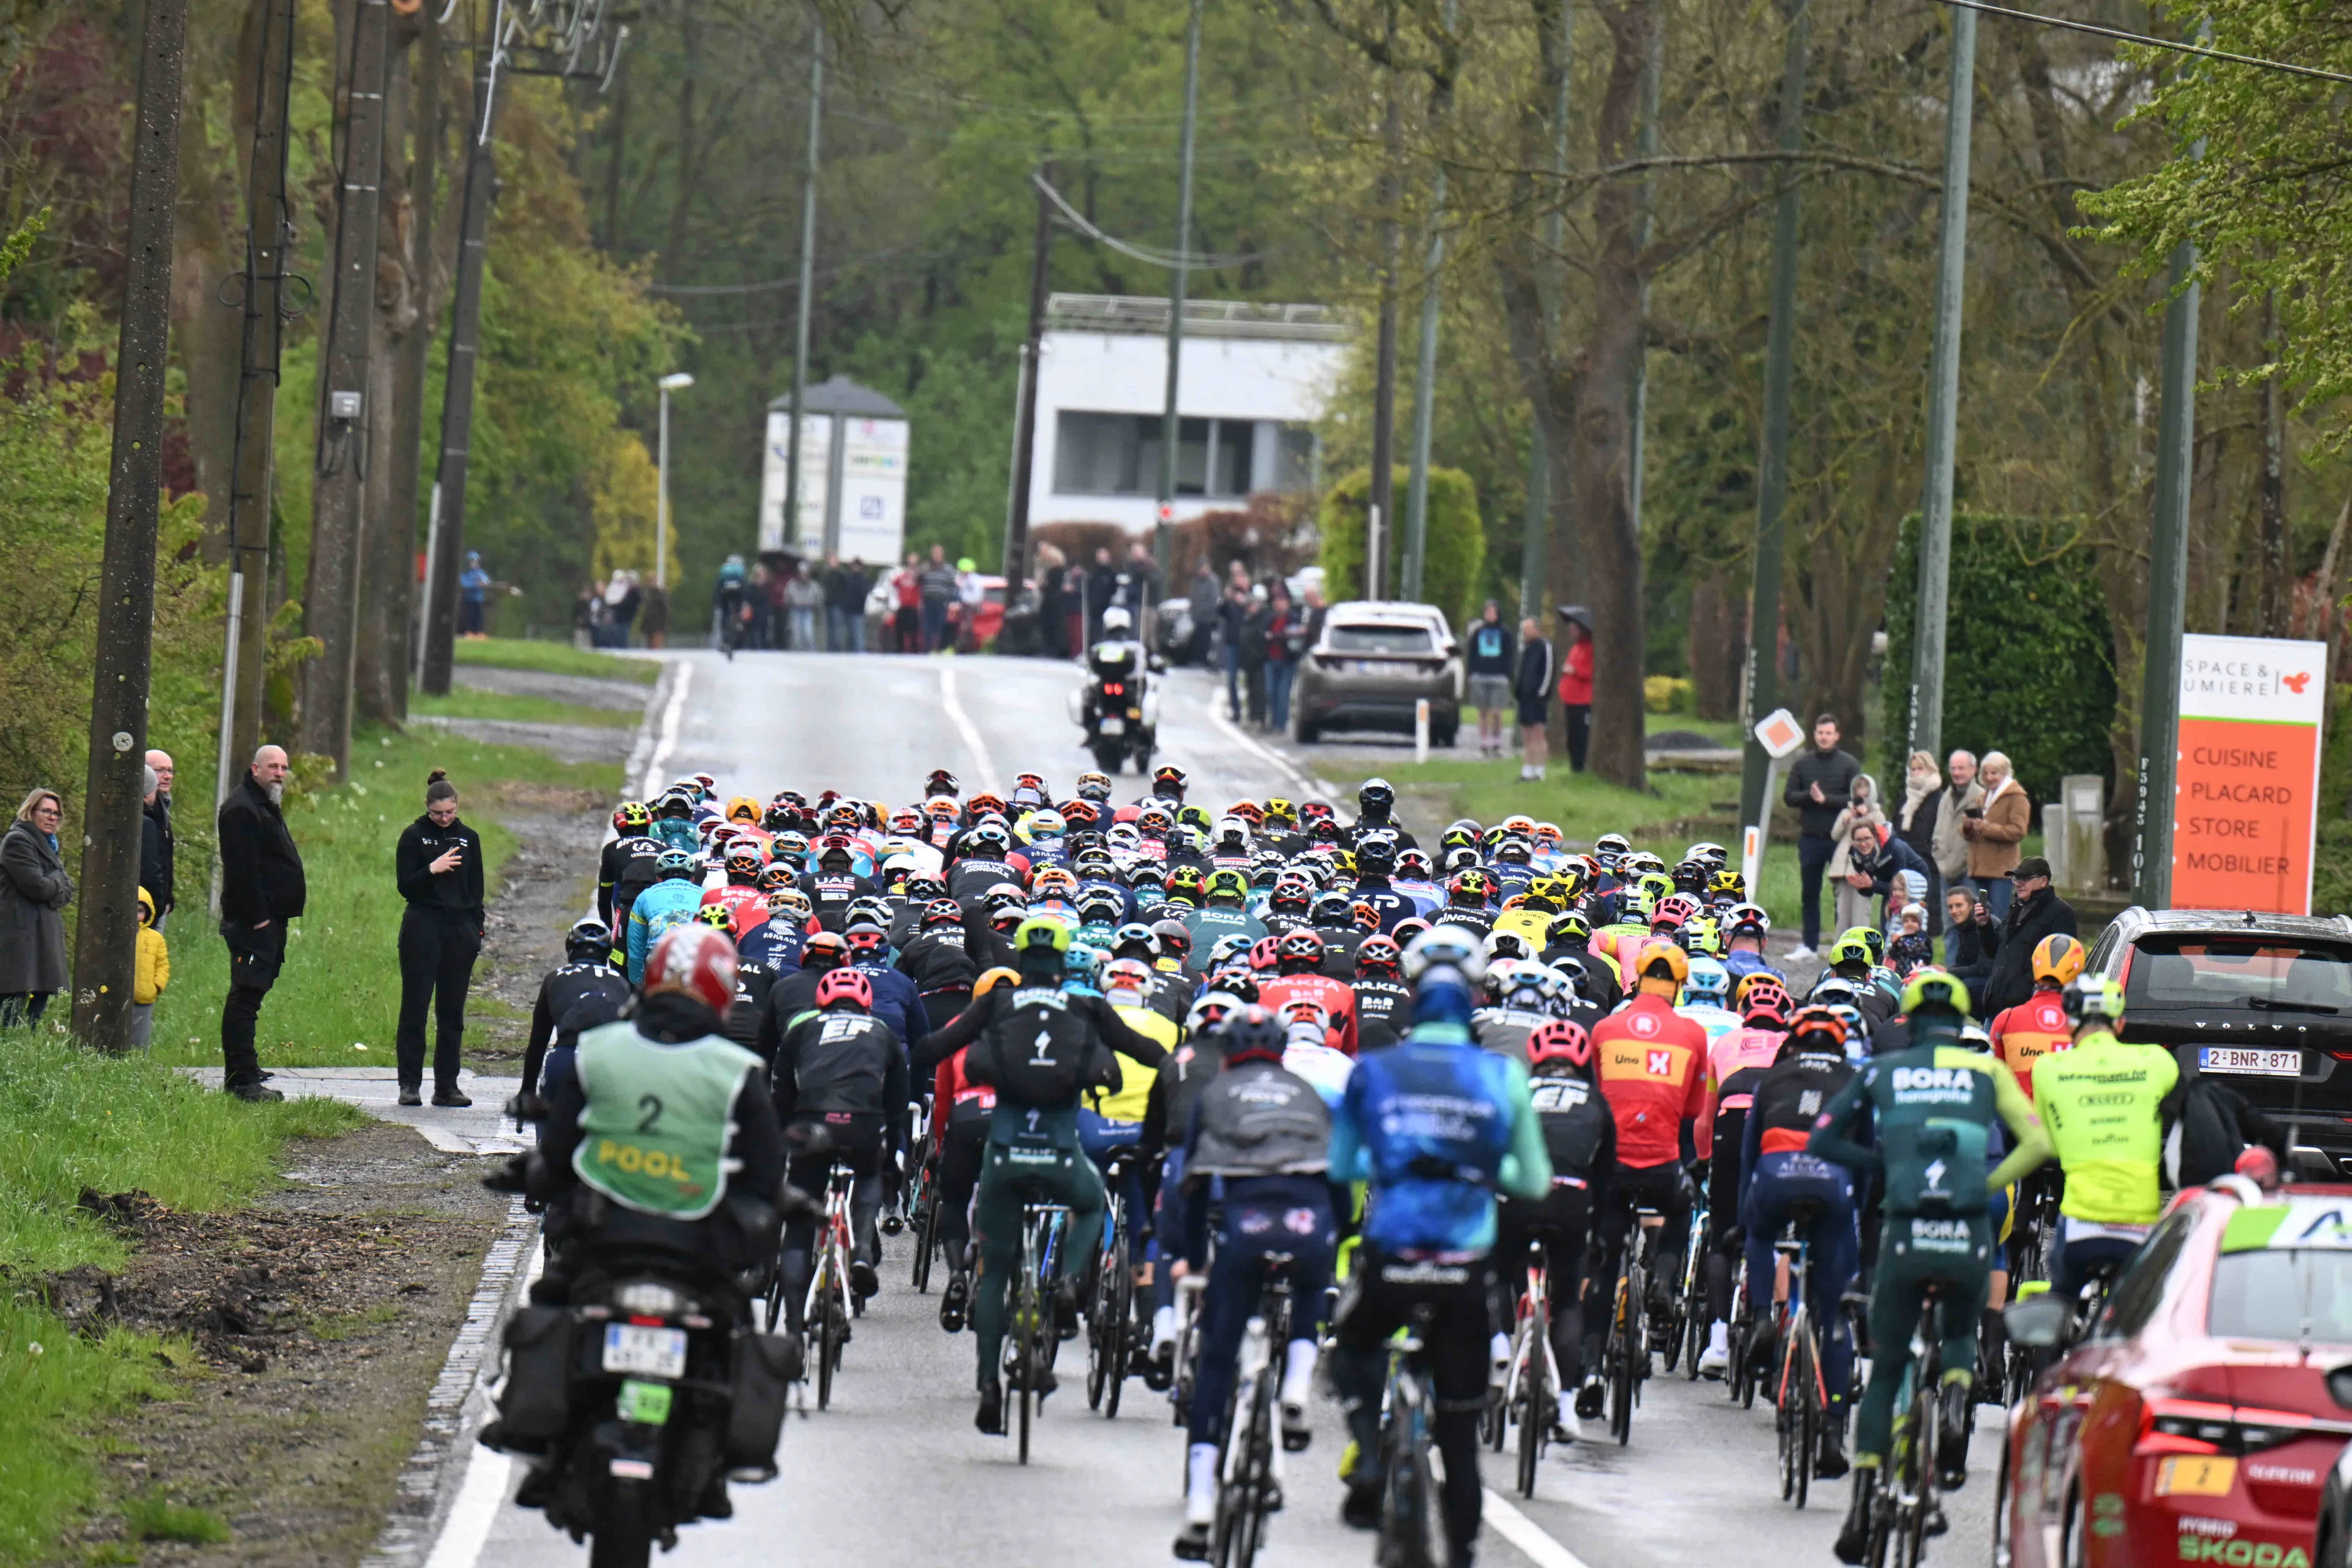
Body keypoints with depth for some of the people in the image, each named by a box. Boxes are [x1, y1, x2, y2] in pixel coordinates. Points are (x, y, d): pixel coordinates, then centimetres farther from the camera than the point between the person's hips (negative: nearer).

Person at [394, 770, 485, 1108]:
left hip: (460, 931, 3)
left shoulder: (469, 838, 11)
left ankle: (447, 1086, 9)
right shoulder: (414, 836, 1)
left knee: (452, 1012, 4)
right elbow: (405, 886, -4)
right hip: (422, 928, -3)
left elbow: (476, 890, 15)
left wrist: (476, 932, 9)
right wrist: (432, 870, -20)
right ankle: (410, 1084, -1)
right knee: (415, 1008, -3)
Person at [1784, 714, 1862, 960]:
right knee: (1809, 893, 9)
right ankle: (1809, 945, 16)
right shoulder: (1803, 764, 10)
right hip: (1810, 837, 3)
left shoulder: (1849, 765, 0)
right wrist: (1810, 796, -14)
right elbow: (1789, 797, 5)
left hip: (1839, 838, -3)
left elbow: (1857, 799, -8)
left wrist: (1826, 799, -16)